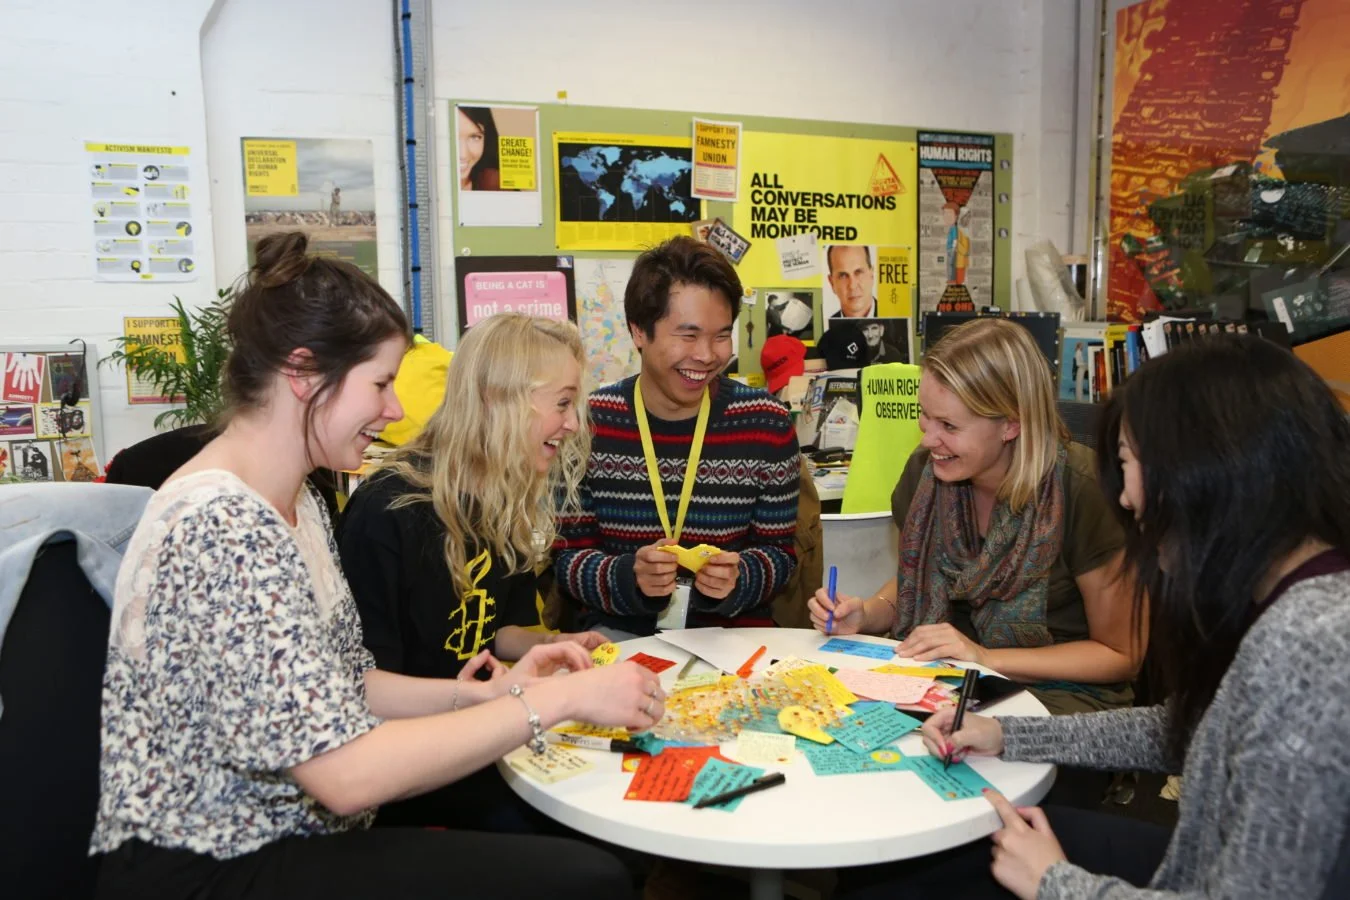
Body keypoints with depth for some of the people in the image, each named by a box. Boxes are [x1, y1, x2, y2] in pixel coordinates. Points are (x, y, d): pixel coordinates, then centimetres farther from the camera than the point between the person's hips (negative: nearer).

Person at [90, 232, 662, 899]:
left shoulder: (296, 506, 7)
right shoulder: (220, 530, -24)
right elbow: (347, 774, -27)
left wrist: (489, 692, -4)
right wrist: (554, 699, -21)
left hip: (288, 836, 9)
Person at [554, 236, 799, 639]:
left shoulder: (766, 424, -3)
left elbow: (778, 552, 5)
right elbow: (567, 556, 0)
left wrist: (738, 578, -18)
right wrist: (630, 577, -21)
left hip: (733, 631, 2)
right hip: (618, 633, -1)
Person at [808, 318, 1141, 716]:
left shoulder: (1082, 490, -20)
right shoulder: (925, 470, -6)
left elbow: (1121, 654, -9)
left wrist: (987, 657, -19)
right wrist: (864, 614, -8)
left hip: (1059, 692, -4)